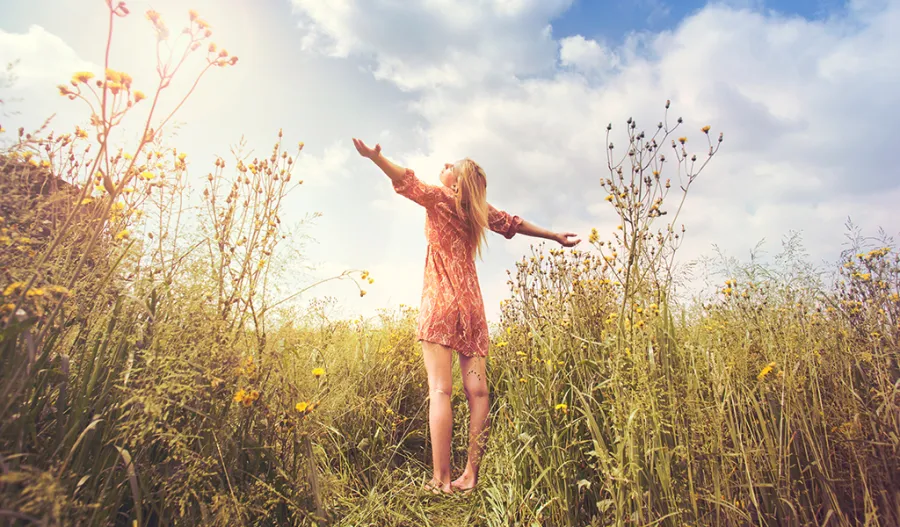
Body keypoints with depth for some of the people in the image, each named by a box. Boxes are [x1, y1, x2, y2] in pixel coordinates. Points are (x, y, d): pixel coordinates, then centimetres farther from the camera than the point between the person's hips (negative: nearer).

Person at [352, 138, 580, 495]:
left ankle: (441, 480, -8)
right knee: (477, 390, 2)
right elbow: (514, 224, 26)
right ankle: (472, 473, 8)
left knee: (440, 389, -9)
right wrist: (556, 236, 39)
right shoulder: (481, 210, 15)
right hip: (471, 304, 5)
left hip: (441, 301, -5)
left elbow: (408, 181, -13)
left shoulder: (439, 198, 2)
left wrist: (374, 157, -21)